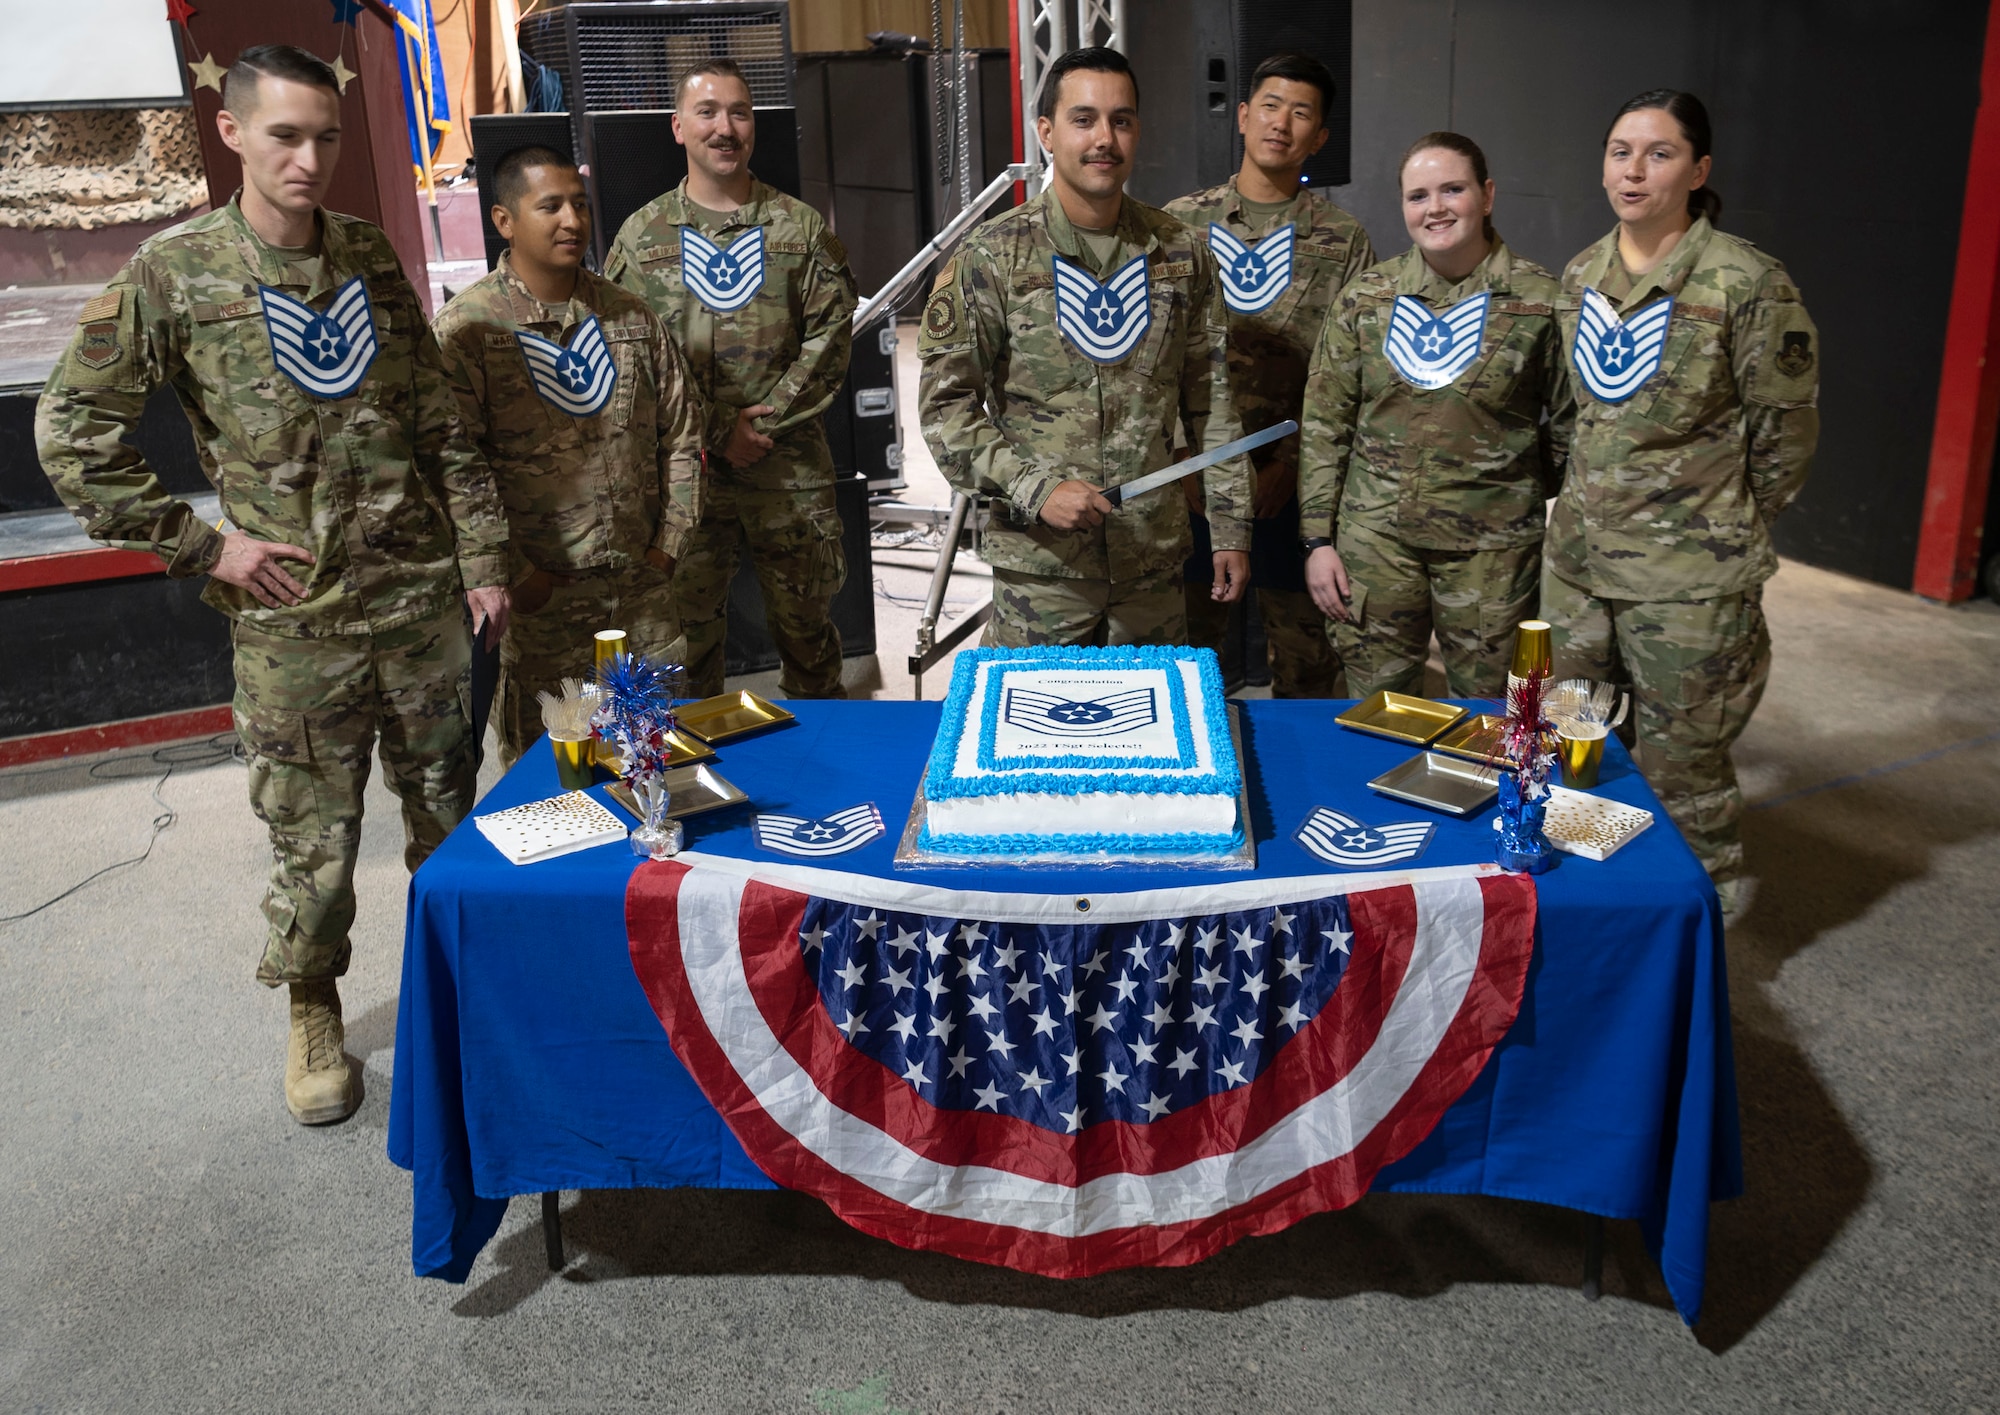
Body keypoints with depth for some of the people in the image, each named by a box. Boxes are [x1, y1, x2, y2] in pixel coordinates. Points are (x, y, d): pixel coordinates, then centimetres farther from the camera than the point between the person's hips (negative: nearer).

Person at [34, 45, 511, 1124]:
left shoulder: (373, 258, 5)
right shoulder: (172, 275, -6)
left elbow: (443, 429, 7)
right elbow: (70, 434, -3)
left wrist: (482, 562, 4)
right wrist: (204, 544, -6)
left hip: (424, 601, 3)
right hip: (293, 627, -3)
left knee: (451, 813, 15)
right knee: (314, 845, 6)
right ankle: (313, 1013, 30)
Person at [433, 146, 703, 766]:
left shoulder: (629, 314, 8)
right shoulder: (465, 330, -8)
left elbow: (681, 430, 13)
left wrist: (670, 541, 6)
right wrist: (514, 574, -12)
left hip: (642, 585, 4)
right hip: (540, 597, -4)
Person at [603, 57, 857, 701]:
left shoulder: (800, 227, 6)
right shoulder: (642, 234, 5)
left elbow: (830, 335, -1)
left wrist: (765, 420, -11)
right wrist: (718, 431, -10)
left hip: (791, 464, 0)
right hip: (683, 467, 0)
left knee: (805, 622, 9)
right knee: (687, 626, 7)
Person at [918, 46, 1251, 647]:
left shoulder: (1181, 252, 5)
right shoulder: (991, 257, -6)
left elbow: (1211, 401, 8)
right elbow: (945, 406, -7)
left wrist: (1231, 528, 5)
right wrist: (1034, 488, -19)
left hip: (1154, 561, 3)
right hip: (1039, 567, -3)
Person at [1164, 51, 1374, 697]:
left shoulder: (1344, 242, 4)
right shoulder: (1181, 223, 7)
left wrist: (1293, 461, -10)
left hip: (1293, 483, -1)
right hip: (1189, 476, 1)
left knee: (1305, 661, 7)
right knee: (1185, 651, 10)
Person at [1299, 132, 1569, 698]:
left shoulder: (1540, 300, -2)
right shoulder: (1365, 297, 4)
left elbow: (1570, 433, 3)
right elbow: (1324, 423, 6)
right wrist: (1319, 538, 1)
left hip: (1492, 549, -2)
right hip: (1374, 539, 2)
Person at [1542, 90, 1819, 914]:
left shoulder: (1745, 284, -13)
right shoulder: (1581, 276, 5)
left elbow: (1785, 434, -5)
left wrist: (1726, 532, 4)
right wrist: (1595, 505, 16)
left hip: (1688, 578, -6)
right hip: (1578, 557, 6)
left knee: (1678, 760, 5)